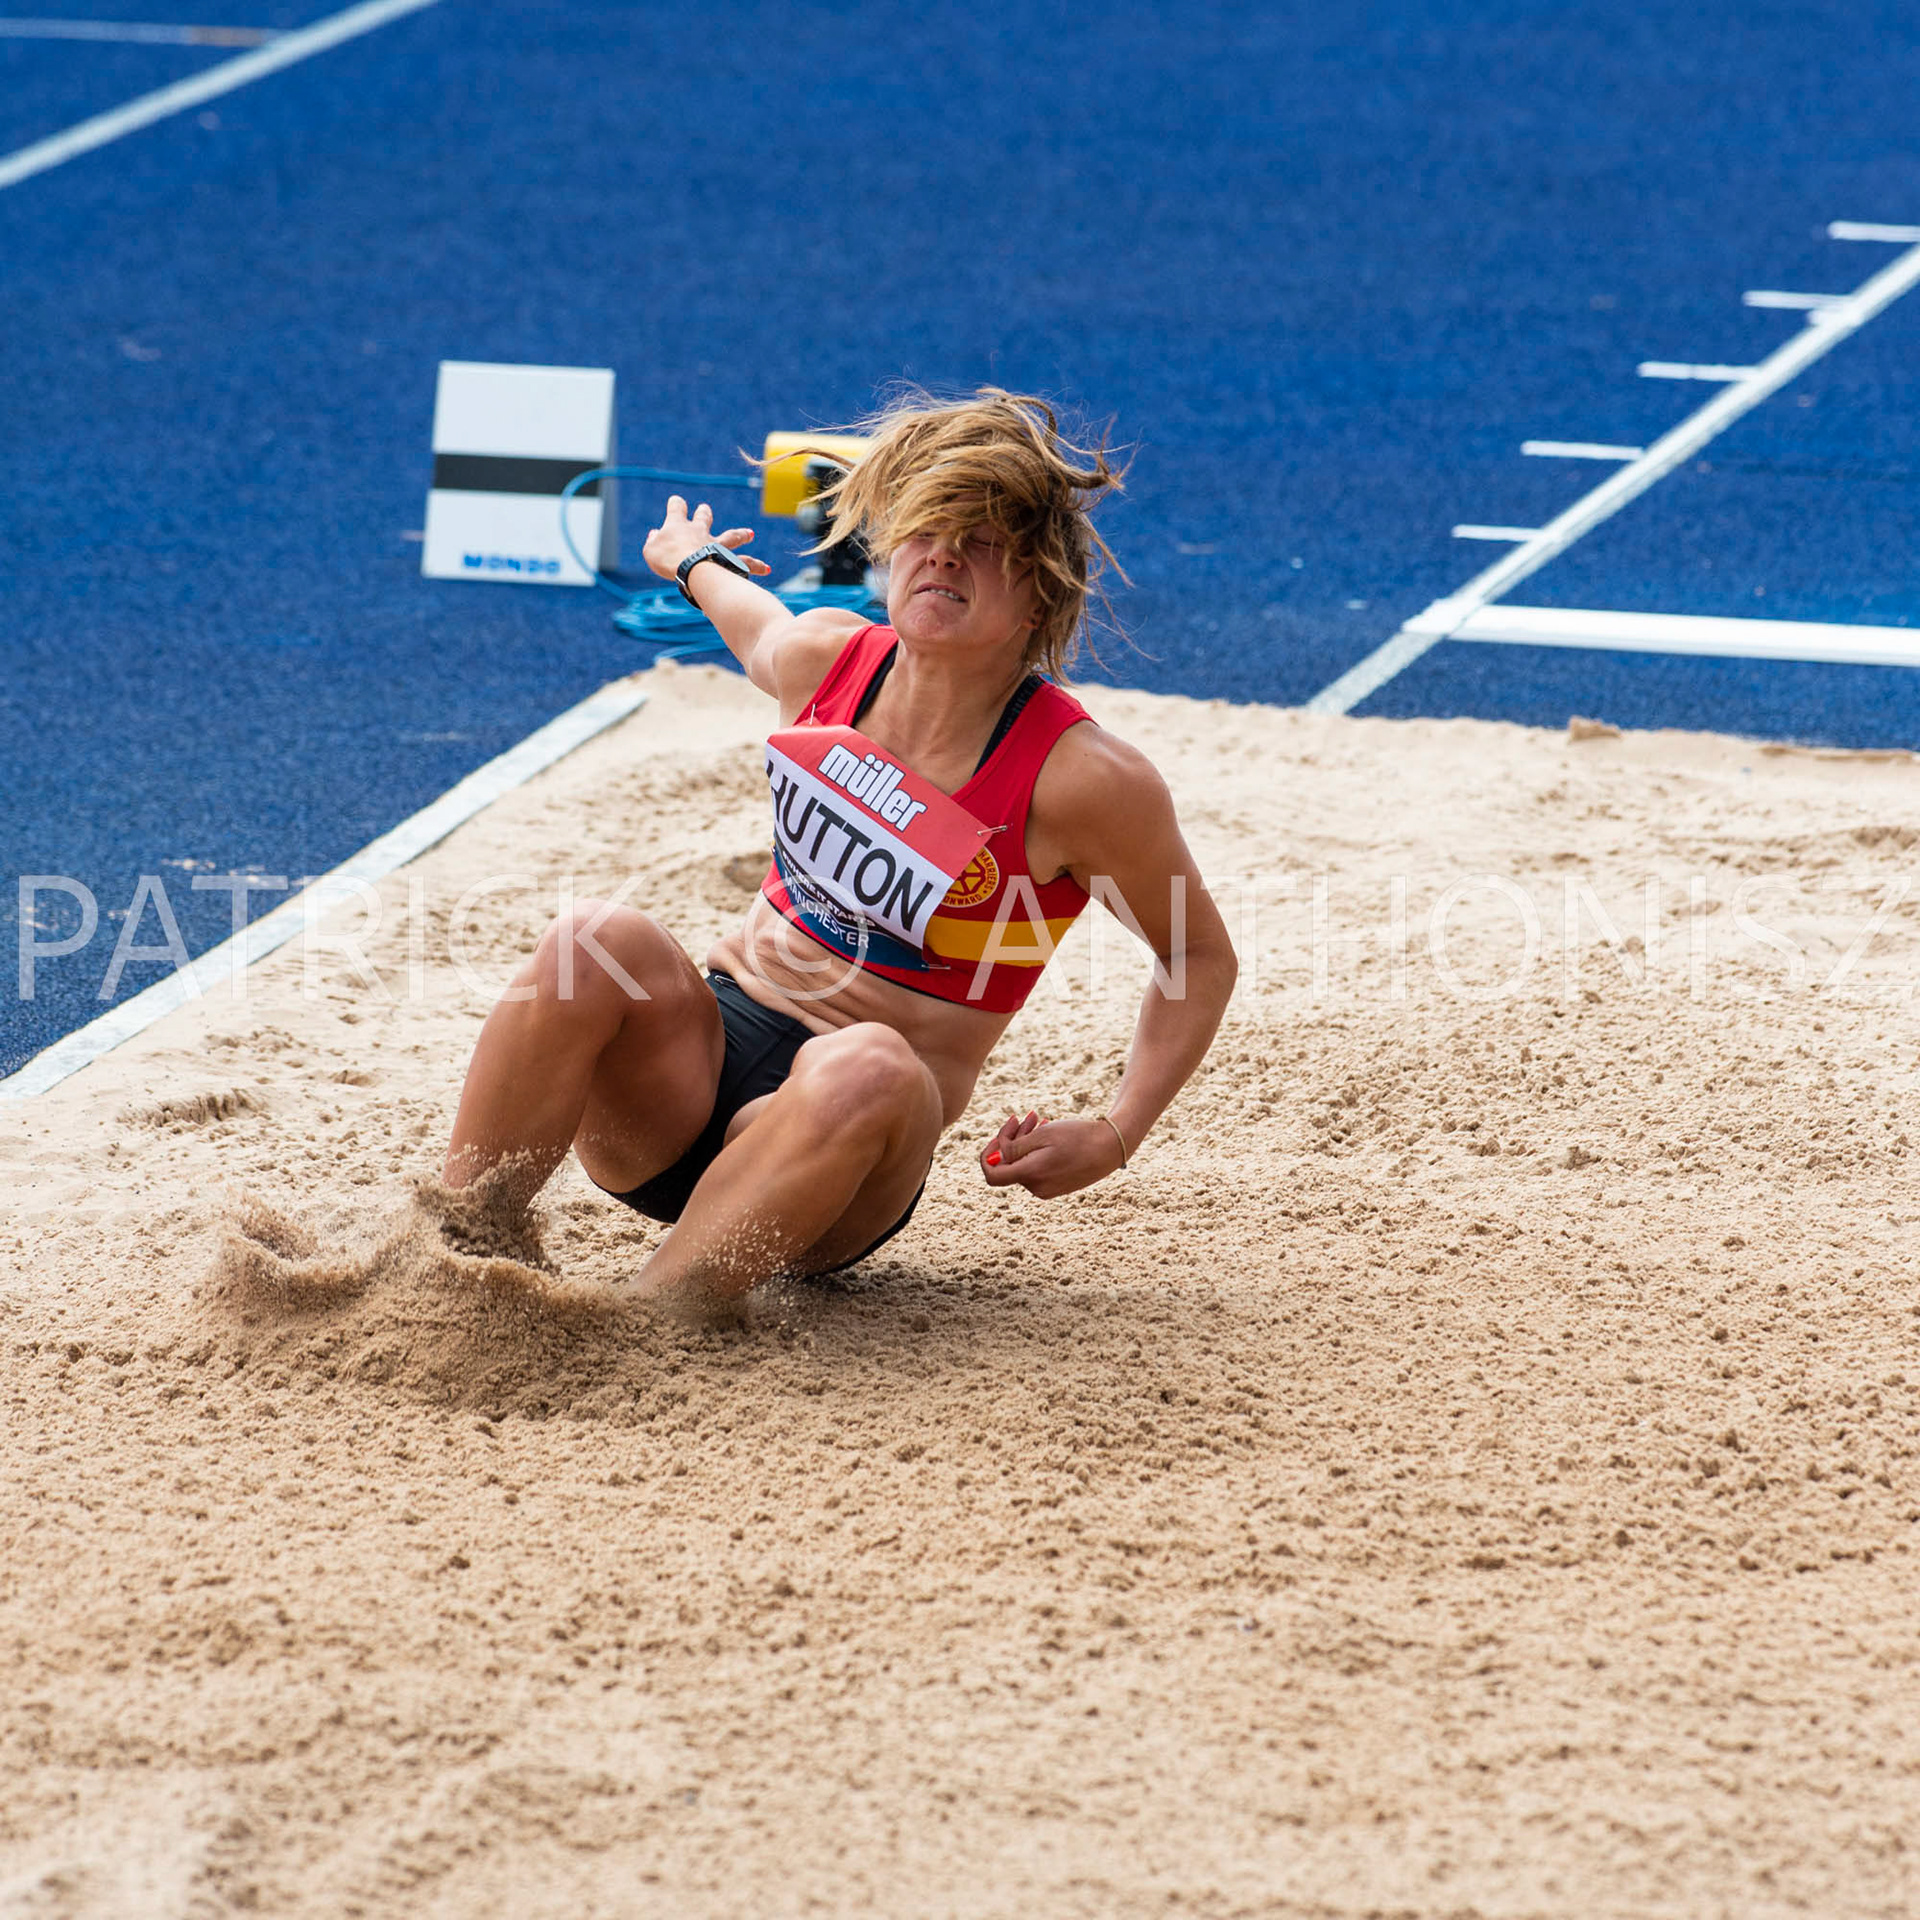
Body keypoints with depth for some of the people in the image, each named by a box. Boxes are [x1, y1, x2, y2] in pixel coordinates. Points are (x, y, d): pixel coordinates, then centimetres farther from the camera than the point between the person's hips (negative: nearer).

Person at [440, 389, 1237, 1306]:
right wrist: (696, 563, 49)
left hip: (850, 1156, -4)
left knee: (869, 1068, -40)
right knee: (604, 938, -29)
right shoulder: (828, 658, 1)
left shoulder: (1083, 778, -13)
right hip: (700, 1055, 4)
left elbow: (1202, 959, 2)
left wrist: (1112, 1136, -11)